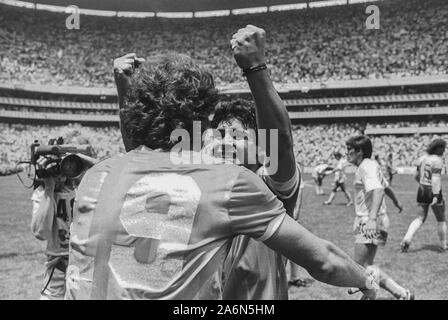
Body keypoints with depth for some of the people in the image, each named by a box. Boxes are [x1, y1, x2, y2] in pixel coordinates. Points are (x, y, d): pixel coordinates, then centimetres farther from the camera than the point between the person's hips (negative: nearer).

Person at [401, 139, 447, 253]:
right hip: (433, 191, -6)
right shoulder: (437, 160, -14)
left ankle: (406, 239, -12)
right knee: (441, 220, 13)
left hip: (422, 191, 6)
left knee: (420, 219, 8)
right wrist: (436, 196, -27)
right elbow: (435, 178, -24)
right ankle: (443, 246, 22)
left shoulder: (422, 158, 8)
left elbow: (417, 176, 16)